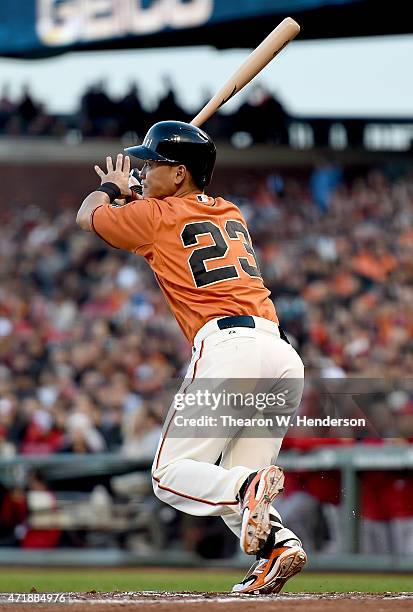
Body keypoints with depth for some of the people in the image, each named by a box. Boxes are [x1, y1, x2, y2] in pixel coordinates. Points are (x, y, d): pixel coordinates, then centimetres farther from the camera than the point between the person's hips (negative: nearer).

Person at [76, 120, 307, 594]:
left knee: (171, 475, -2)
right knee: (233, 483, 15)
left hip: (226, 346, -6)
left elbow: (88, 215, 28)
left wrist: (112, 187, 46)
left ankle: (247, 488, -30)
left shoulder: (154, 216, 8)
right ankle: (277, 543, -13)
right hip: (285, 354, 7)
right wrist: (135, 195, 51)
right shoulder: (232, 214, 25)